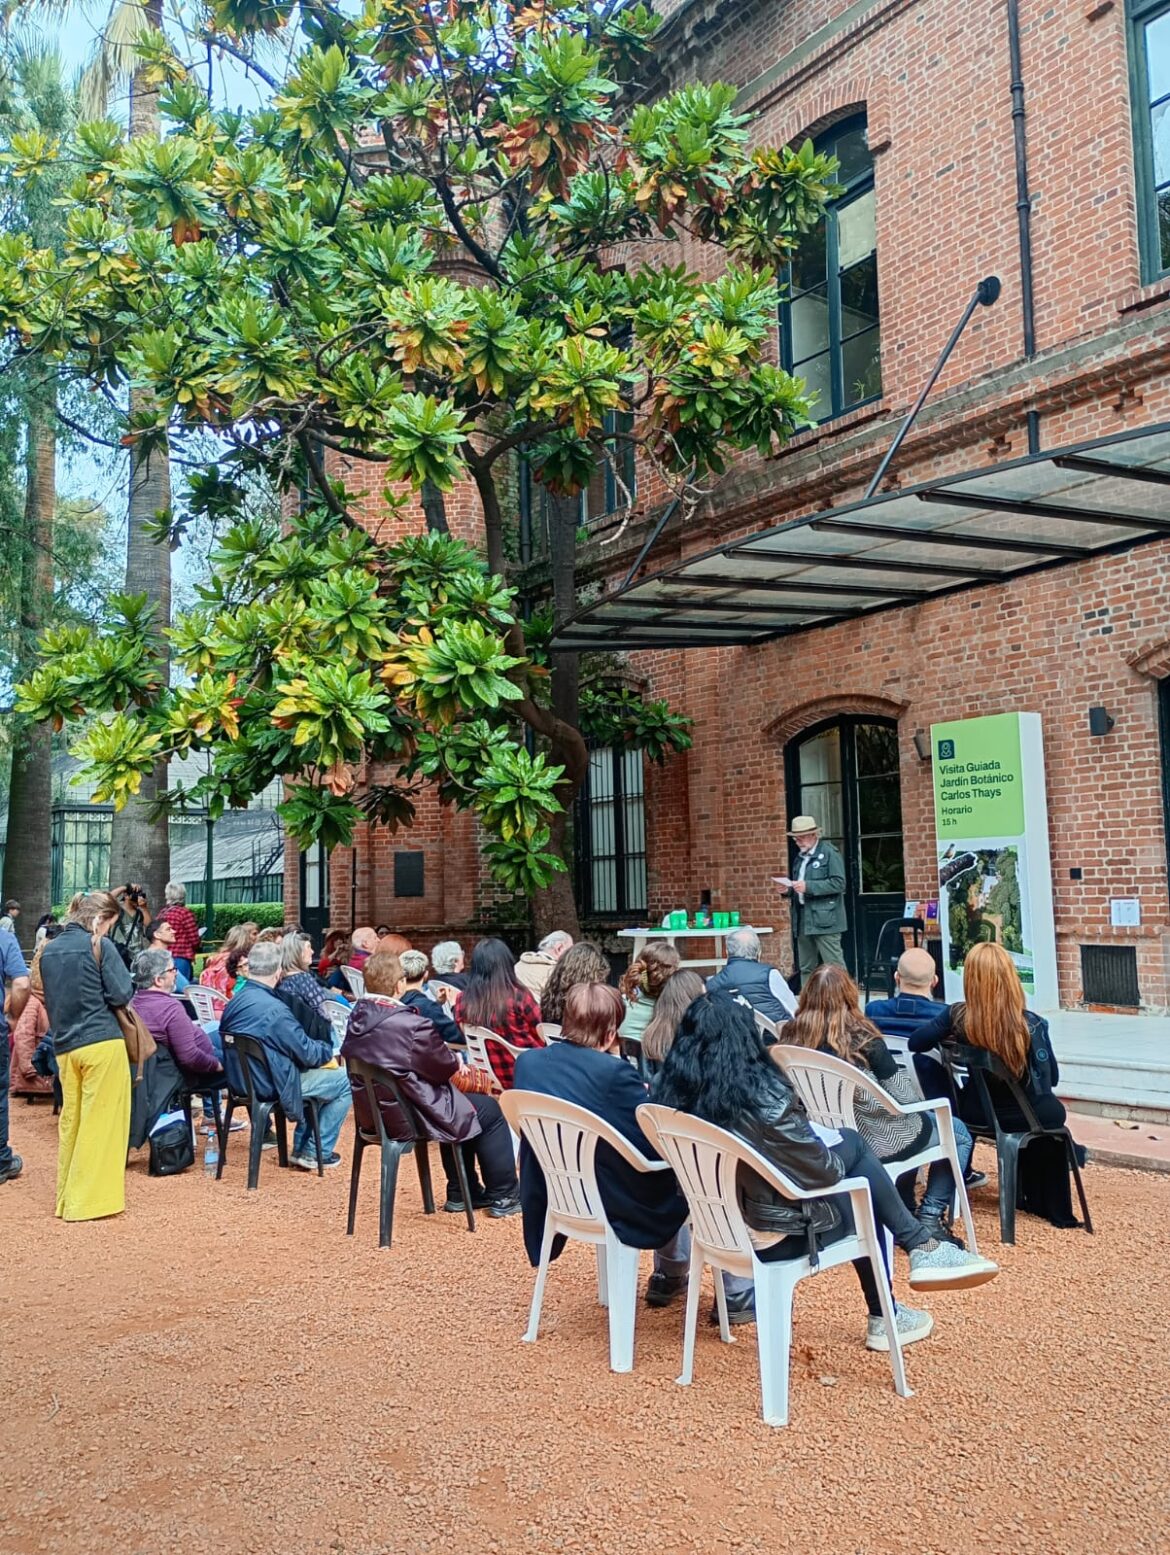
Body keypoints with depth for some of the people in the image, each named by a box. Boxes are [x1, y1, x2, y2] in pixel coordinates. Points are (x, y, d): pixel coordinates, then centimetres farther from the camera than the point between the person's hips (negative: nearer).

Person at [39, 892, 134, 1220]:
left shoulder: (49, 950, 10)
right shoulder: (100, 946, -9)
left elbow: (49, 998, 20)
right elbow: (121, 994, -10)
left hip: (64, 1046, 7)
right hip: (102, 1043, -6)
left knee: (70, 1121, 14)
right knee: (100, 1123, 0)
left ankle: (66, 1199, 22)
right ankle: (90, 1199, 3)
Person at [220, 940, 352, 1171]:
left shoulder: (234, 1002, 1)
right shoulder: (274, 1009, -27)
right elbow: (308, 1053, -20)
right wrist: (329, 1049, 3)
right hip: (272, 1086, -9)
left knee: (314, 1073, 29)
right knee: (345, 1082, 2)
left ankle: (301, 1149, 31)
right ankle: (315, 1153, 11)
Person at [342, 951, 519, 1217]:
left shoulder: (357, 1016, -4)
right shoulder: (411, 1024, -29)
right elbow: (445, 1067, -17)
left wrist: (449, 1060, 7)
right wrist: (456, 1061, 9)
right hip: (408, 1117, -8)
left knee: (458, 1100, 30)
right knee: (489, 1110, 11)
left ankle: (462, 1193, 37)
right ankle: (503, 1196, 22)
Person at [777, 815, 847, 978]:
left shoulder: (829, 853, -6)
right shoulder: (801, 856, 17)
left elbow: (838, 883, -15)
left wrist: (808, 886, -21)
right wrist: (789, 889, 4)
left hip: (824, 919, -8)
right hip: (803, 921, 8)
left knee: (834, 966, -7)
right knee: (806, 968, 11)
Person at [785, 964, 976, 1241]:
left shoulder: (793, 1037, -8)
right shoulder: (862, 1037, -21)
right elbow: (904, 1096, -14)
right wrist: (907, 1076, 8)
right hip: (872, 1137, -6)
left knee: (920, 1122, 33)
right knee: (959, 1133, 20)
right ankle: (929, 1218, 15)